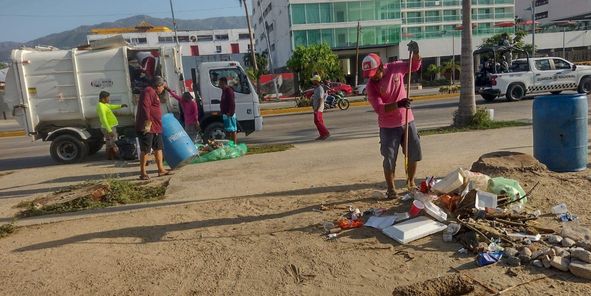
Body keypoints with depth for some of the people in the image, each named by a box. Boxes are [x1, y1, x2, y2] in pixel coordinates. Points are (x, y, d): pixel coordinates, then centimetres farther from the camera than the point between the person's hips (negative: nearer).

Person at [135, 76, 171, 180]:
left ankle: (161, 170, 17)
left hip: (156, 127, 11)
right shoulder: (148, 91, -10)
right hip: (147, 127, -11)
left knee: (158, 148, 12)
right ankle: (143, 173, 1)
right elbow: (145, 106, -23)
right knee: (145, 150, -5)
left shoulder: (154, 93, 23)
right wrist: (148, 121, -29)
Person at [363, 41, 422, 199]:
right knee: (390, 158, 0)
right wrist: (398, 105, -39)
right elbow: (379, 108, -25)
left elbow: (415, 66, 11)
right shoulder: (371, 85, -17)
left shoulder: (396, 67, -7)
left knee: (413, 154, 14)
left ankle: (411, 183, 33)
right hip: (389, 126, -4)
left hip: (407, 121, 4)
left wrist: (415, 53, -9)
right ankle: (390, 189, 17)